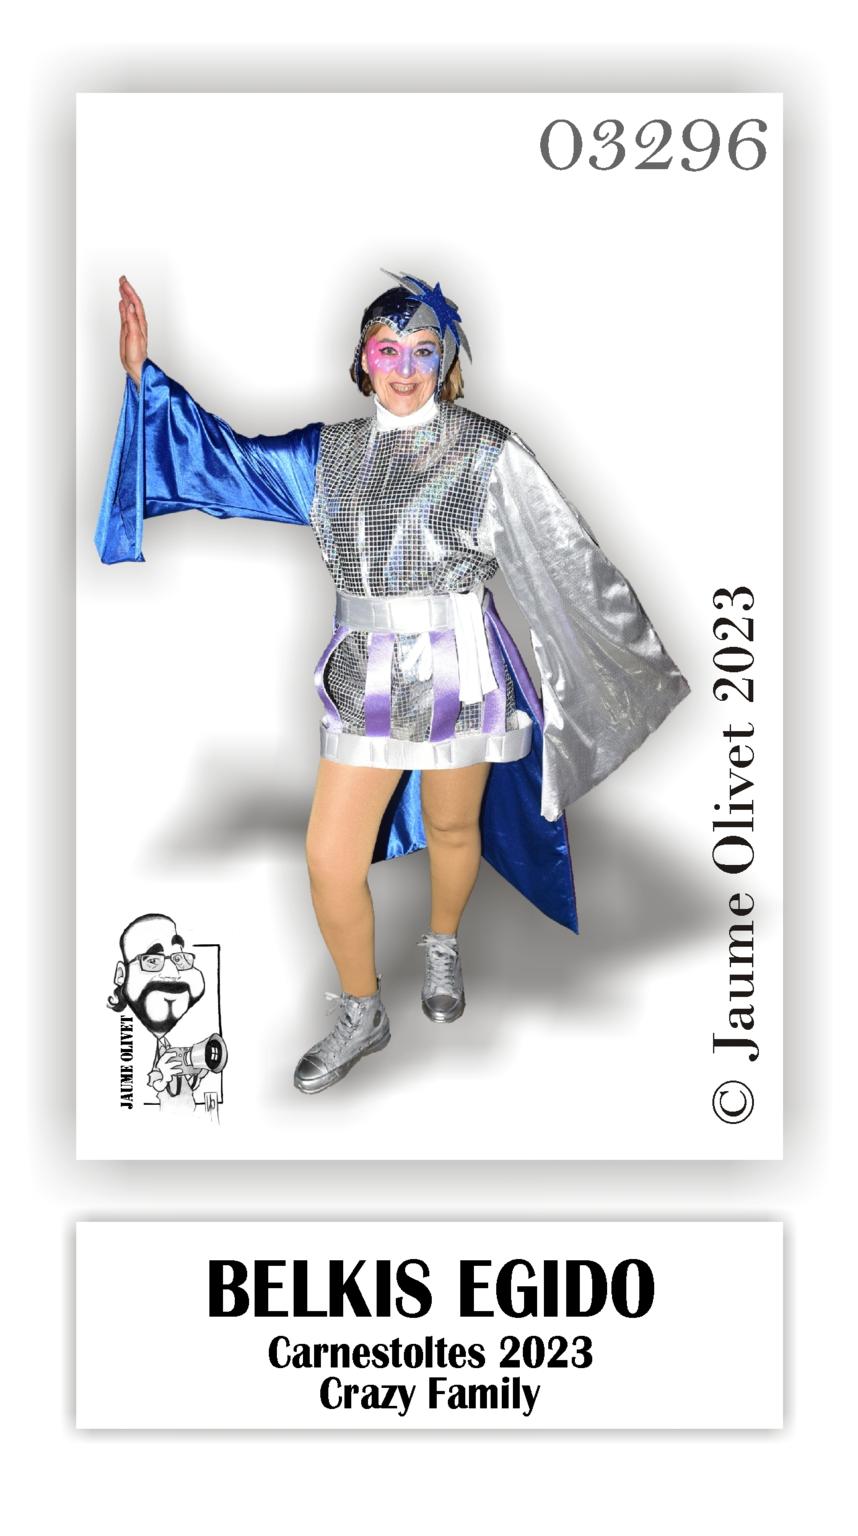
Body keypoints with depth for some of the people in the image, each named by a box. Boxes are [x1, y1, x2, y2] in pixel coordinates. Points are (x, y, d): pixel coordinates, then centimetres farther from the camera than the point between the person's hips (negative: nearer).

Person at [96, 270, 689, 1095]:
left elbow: (562, 559, -5)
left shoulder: (487, 452, -7)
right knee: (329, 860, 1)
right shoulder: (329, 454, 5)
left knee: (451, 828, 15)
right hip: (364, 679, 3)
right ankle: (360, 1016, 23)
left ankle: (443, 945, 48)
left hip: (455, 676, -3)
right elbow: (224, 459, 10)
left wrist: (629, 659, -1)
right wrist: (143, 373, 2)